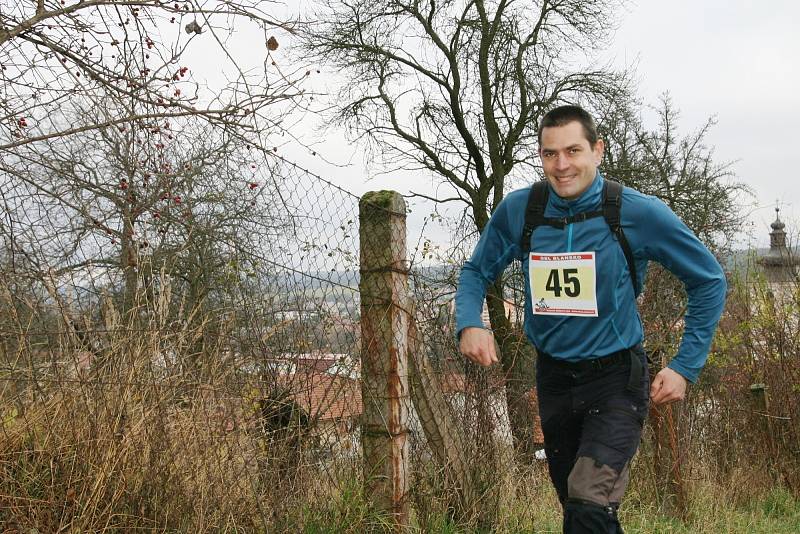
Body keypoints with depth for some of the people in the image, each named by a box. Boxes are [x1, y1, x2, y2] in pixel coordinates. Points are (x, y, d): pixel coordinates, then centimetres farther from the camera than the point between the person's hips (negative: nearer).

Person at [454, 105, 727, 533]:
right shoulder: (518, 210, -9)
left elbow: (708, 281, -4)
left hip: (616, 377, -4)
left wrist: (685, 367, -8)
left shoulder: (640, 213, -16)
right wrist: (469, 324, -14)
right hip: (553, 378, 4)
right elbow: (476, 271, 7)